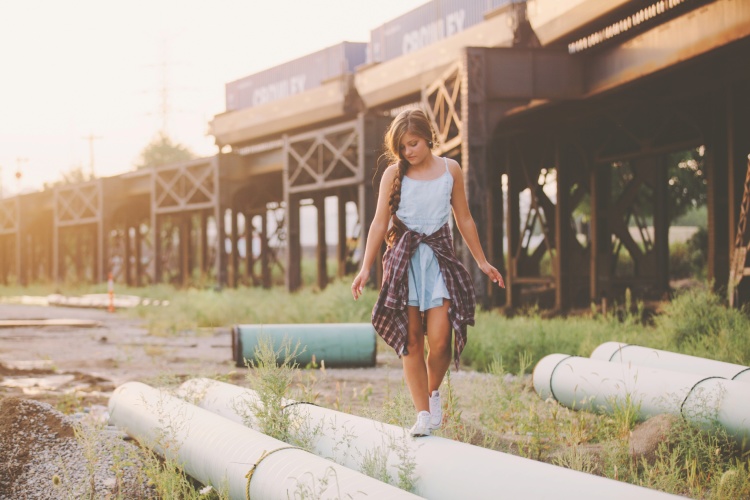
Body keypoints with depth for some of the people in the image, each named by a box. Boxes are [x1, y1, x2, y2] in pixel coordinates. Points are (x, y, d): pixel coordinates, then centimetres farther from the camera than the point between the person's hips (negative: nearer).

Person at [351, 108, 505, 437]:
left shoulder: (450, 170, 6)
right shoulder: (393, 174, 3)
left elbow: (464, 219, 14)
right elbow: (380, 223, 3)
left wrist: (482, 262, 17)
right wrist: (365, 268, -3)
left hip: (440, 257, 0)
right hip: (404, 259, 0)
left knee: (439, 339, -11)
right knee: (411, 339, -4)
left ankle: (433, 391, 18)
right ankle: (423, 414, 0)